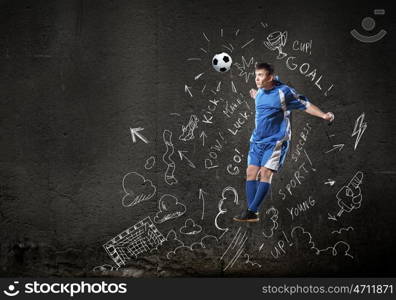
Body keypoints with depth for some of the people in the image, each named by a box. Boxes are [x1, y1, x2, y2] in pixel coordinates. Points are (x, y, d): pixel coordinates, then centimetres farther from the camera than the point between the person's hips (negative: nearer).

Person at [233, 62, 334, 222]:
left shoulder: (284, 92, -11)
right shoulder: (260, 93, 10)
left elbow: (305, 105, -7)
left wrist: (324, 115, -17)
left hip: (275, 141, -7)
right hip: (257, 140, 7)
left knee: (265, 173, -14)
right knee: (251, 172, -1)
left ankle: (251, 211, -12)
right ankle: (253, 214, 3)